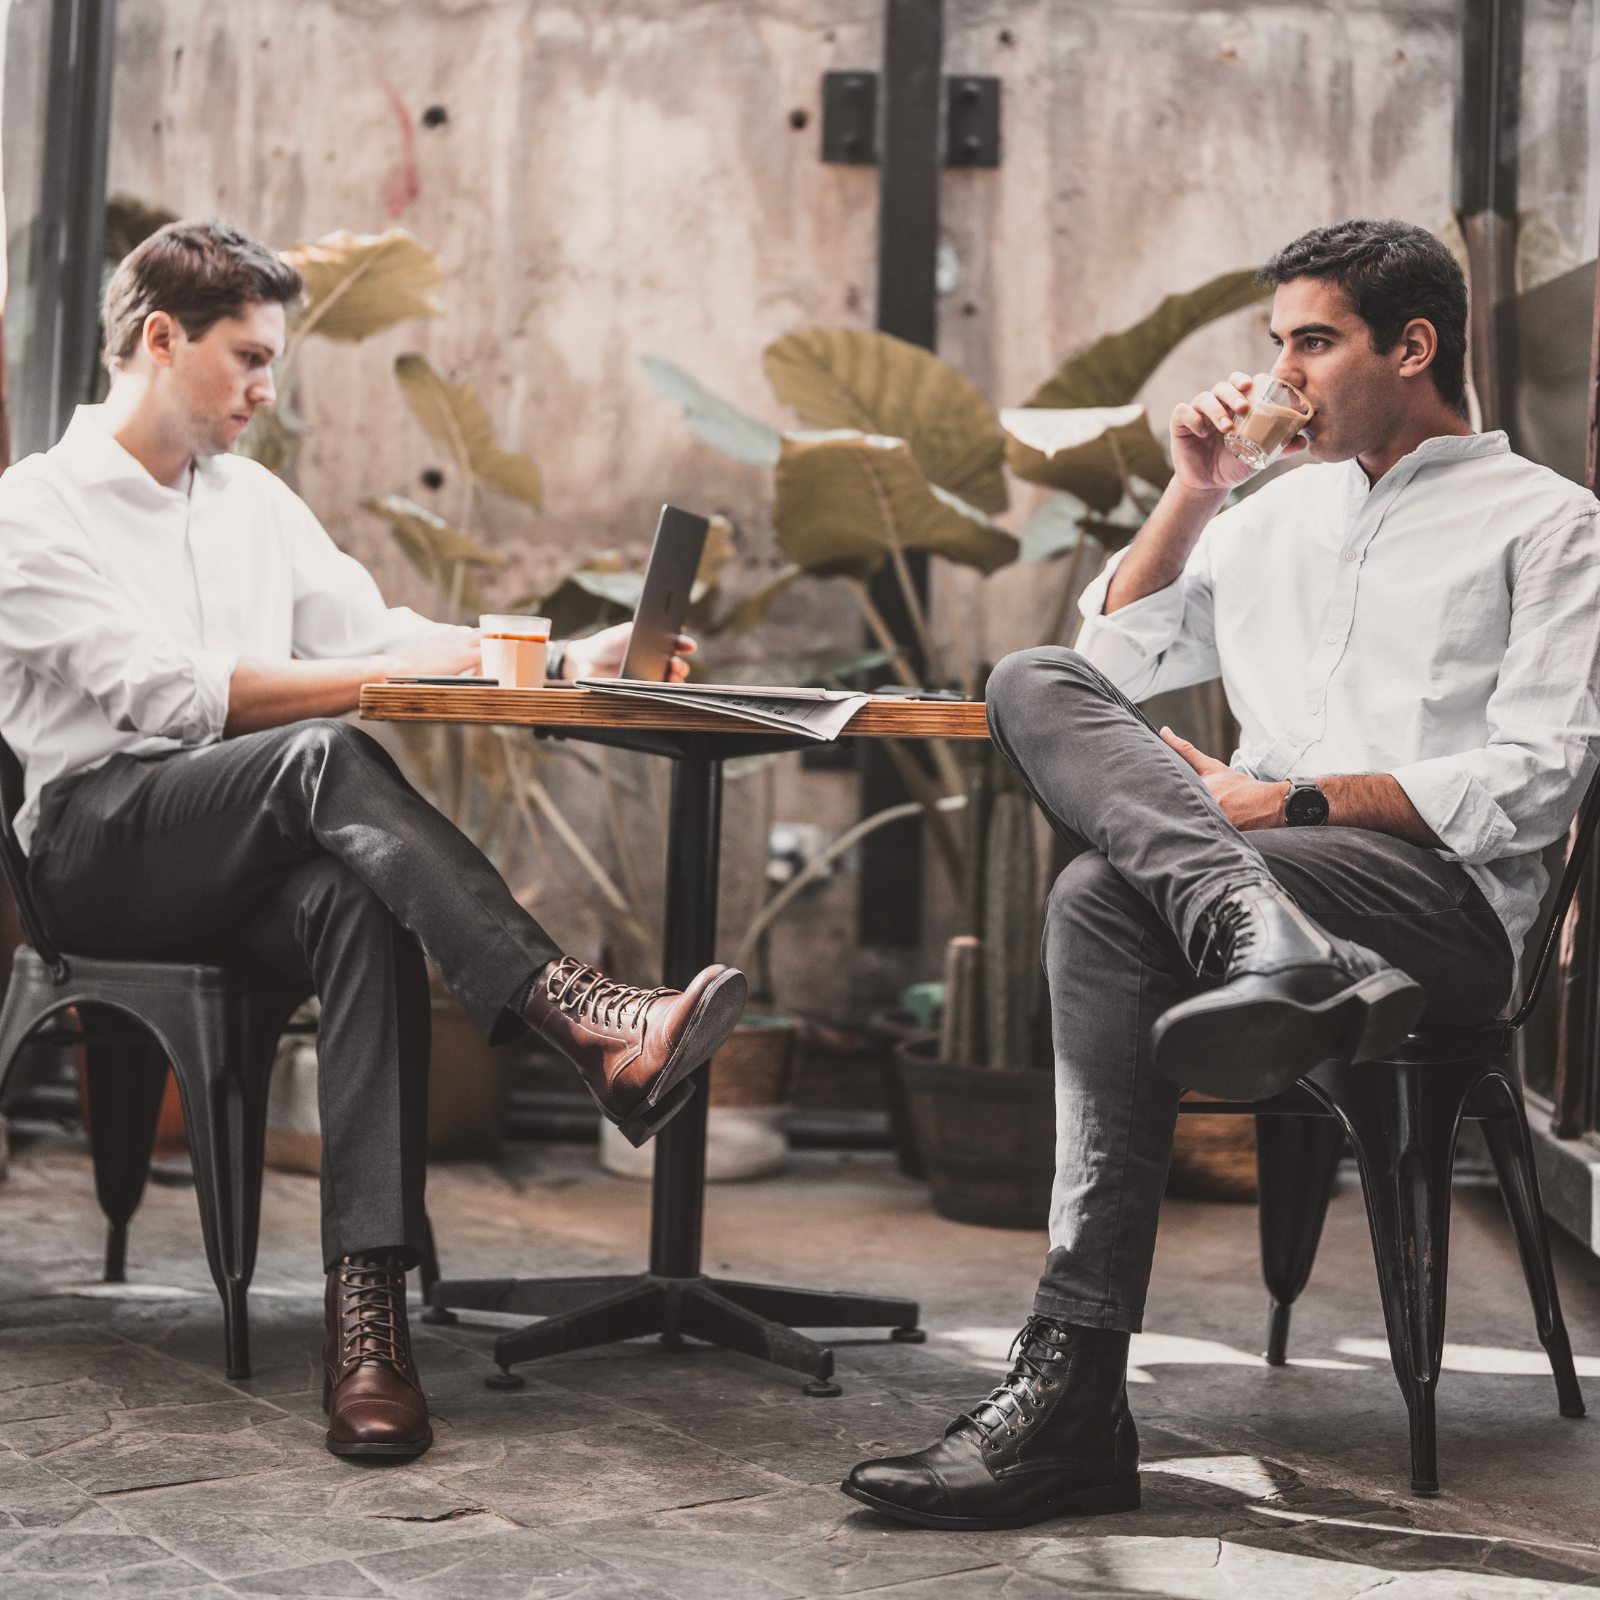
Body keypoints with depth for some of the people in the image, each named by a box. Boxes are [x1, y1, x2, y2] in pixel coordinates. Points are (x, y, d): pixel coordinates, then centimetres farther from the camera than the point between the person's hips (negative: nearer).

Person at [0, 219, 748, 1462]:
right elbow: (167, 693, -12)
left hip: (257, 851, 5)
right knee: (329, 759, -35)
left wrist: (568, 660, 2)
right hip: (101, 836, -4)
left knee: (360, 908, -33)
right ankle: (587, 1019, -48)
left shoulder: (260, 504, 24)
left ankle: (368, 1311, -43)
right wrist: (373, 681, -15)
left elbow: (378, 632, 17)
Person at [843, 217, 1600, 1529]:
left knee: (1107, 903, -32)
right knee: (1032, 685, -24)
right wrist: (1192, 497, 18)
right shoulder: (1280, 511, 30)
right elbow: (1113, 662, 28)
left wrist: (1297, 802, -13)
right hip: (1267, 867, 6)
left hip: (1445, 900, -6)